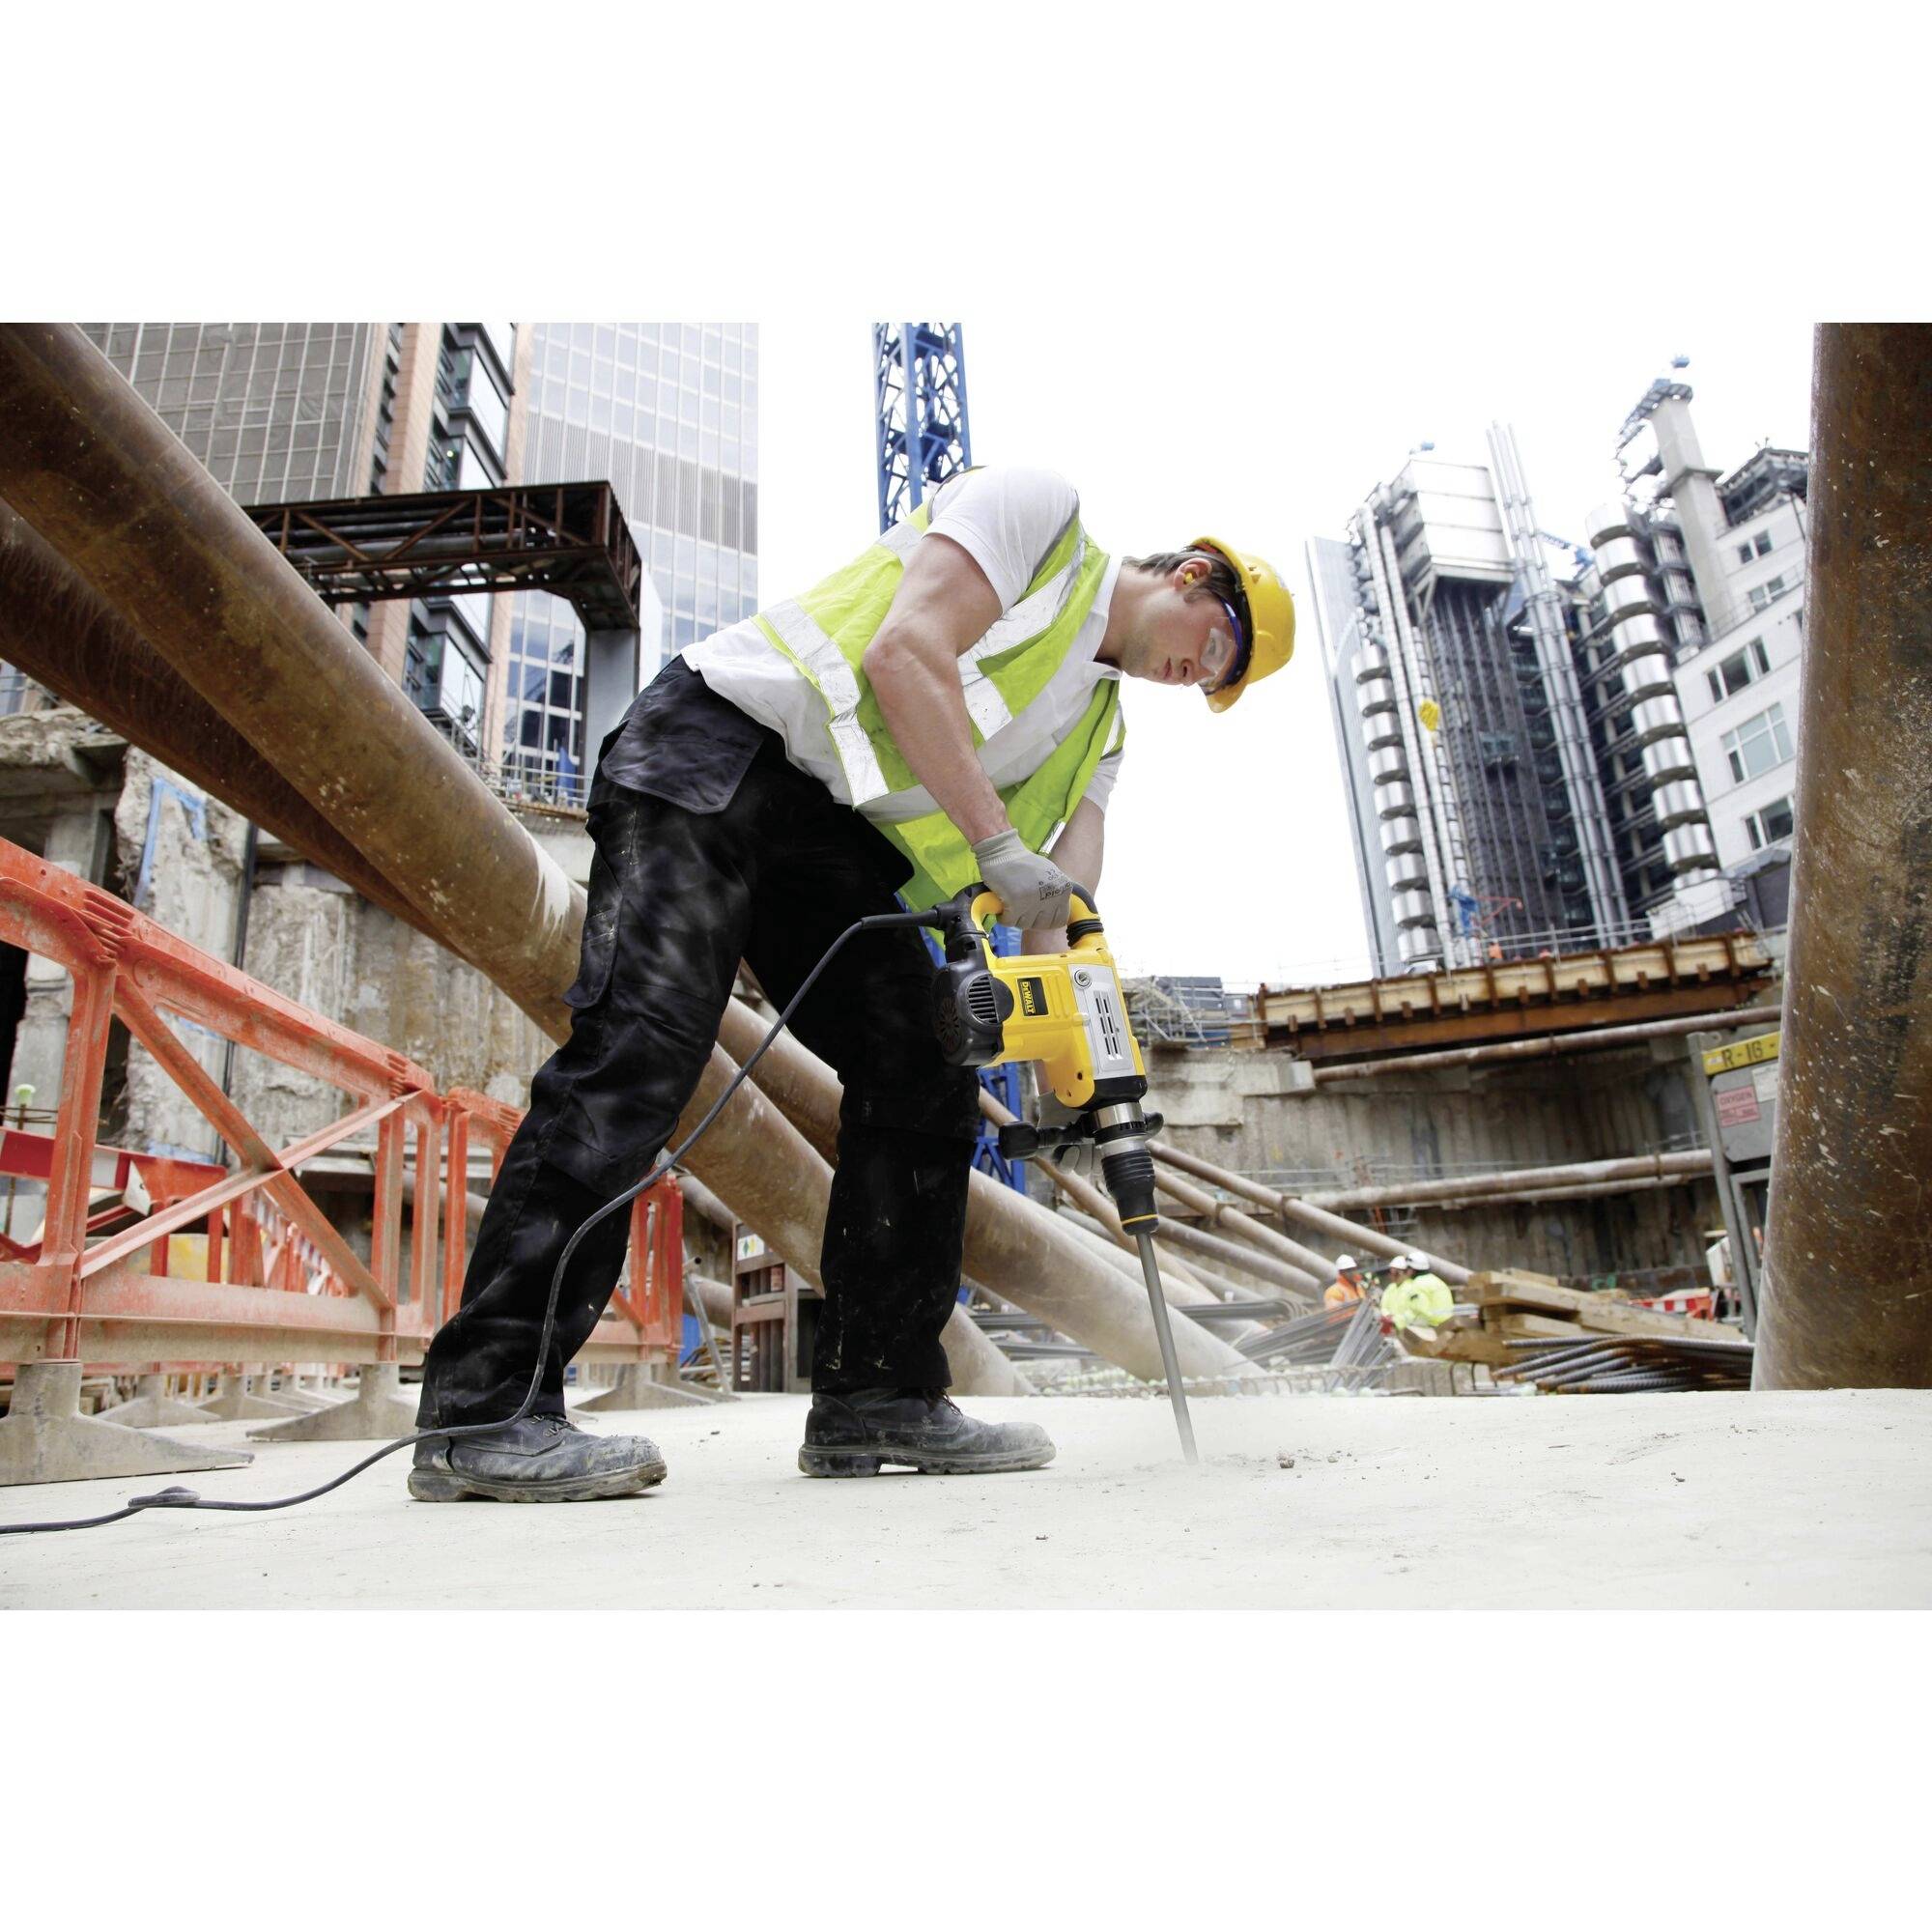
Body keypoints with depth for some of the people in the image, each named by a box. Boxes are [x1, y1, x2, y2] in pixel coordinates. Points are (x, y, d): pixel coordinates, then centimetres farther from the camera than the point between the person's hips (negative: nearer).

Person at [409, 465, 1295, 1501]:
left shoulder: (1100, 728, 21)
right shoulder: (1038, 506, 2)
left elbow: (1061, 899, 7)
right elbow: (905, 653, -15)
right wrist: (998, 842, -18)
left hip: (836, 840, 8)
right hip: (721, 747, -8)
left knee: (926, 1076, -3)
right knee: (642, 1046, -20)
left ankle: (875, 1398, 3)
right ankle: (481, 1408, -17)